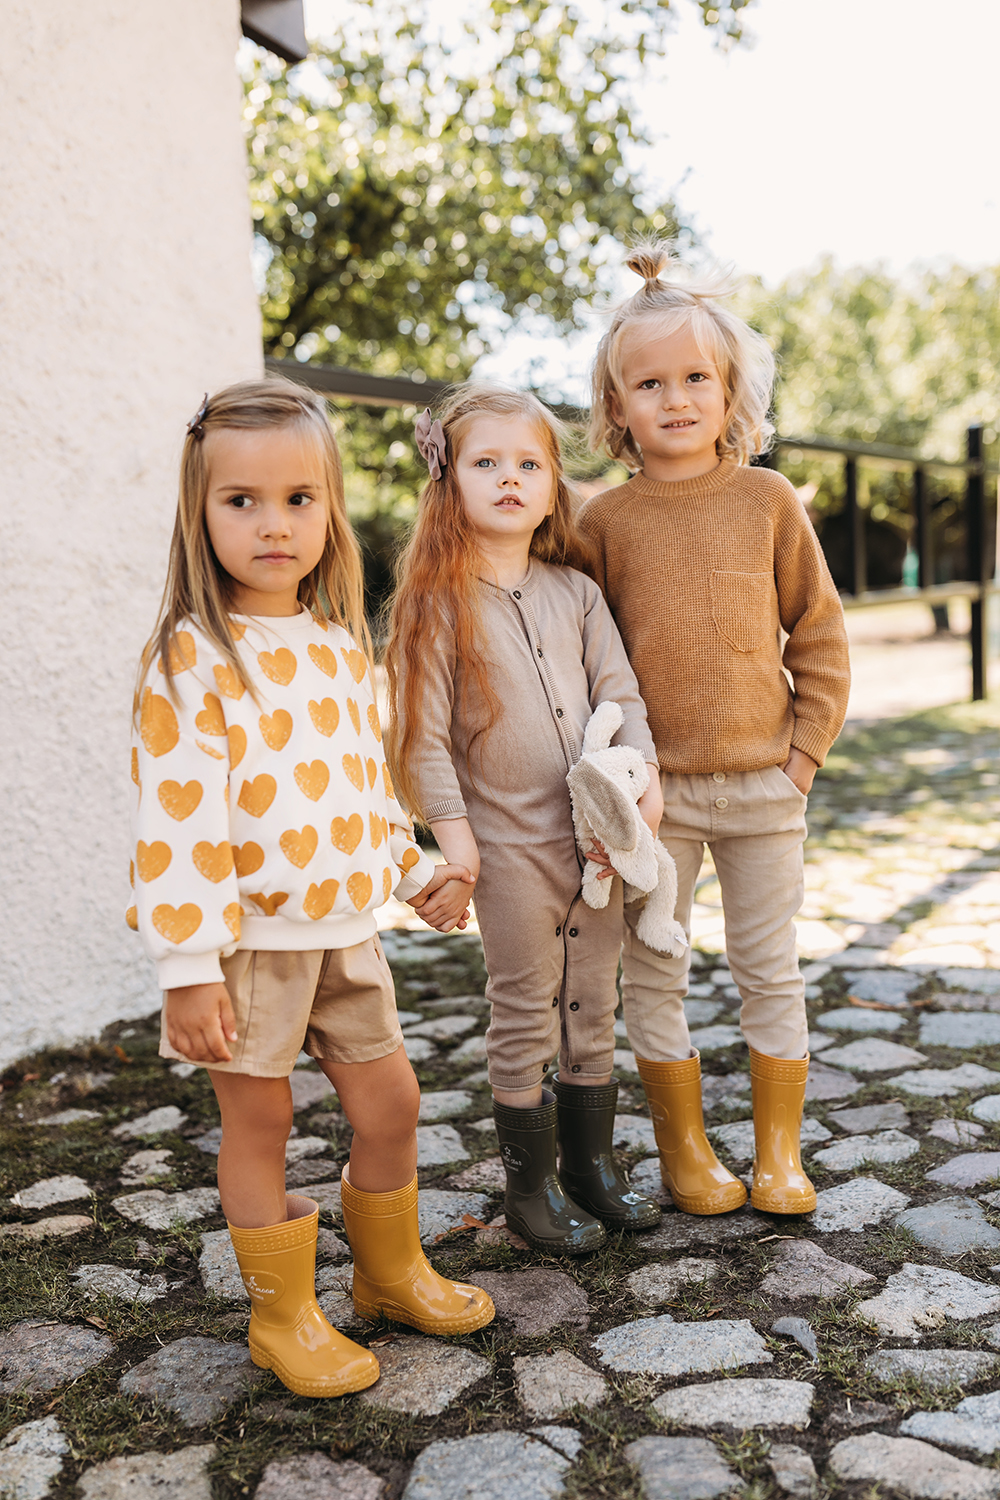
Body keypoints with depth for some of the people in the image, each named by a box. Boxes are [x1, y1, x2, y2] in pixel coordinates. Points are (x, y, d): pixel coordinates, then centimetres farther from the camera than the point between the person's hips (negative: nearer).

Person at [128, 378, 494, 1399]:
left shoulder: (340, 645, 8)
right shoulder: (193, 658, -14)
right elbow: (175, 818, -18)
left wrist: (416, 871, 21)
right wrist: (188, 965, -21)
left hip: (345, 928, 7)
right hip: (249, 939, -6)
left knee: (390, 1098, 14)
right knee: (259, 1121, 7)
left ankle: (390, 1272, 37)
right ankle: (283, 1315, 27)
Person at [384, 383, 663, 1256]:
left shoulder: (575, 592, 7)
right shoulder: (438, 600, -7)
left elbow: (620, 692, 6)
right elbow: (422, 725, -9)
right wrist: (451, 829, -13)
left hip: (597, 832, 5)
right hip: (510, 840, -4)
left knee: (593, 1006, 15)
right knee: (524, 1019, 6)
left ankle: (592, 1161, 32)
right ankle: (531, 1184, 23)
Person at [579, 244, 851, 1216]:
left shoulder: (767, 500, 0)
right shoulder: (604, 520, -1)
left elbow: (819, 634, 5)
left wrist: (804, 751, -1)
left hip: (763, 782, 1)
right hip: (650, 789, 0)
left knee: (769, 971, 10)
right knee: (652, 975, 8)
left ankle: (780, 1151, 27)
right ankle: (683, 1148, 26)